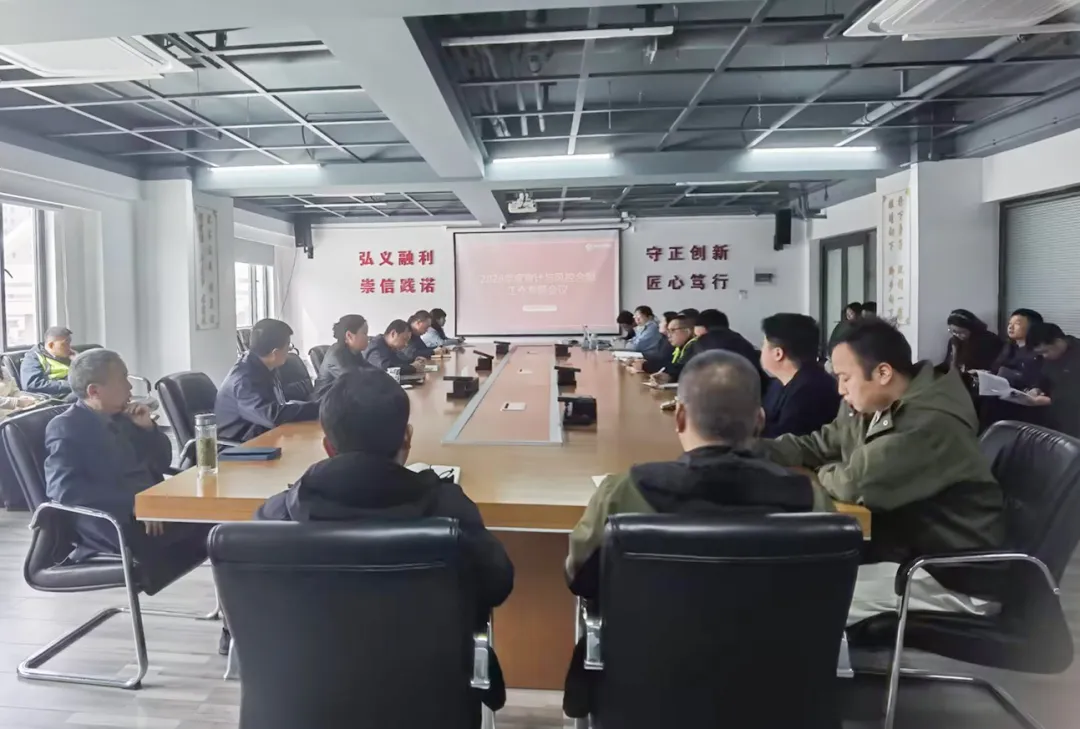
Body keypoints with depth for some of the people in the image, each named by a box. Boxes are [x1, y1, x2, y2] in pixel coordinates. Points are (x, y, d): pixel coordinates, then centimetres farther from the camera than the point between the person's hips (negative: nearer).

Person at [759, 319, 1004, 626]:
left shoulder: (931, 424, -26)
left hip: (953, 578, -8)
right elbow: (816, 446, 9)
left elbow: (856, 483, -28)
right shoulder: (869, 408, 3)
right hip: (905, 548, 9)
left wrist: (823, 474, -5)